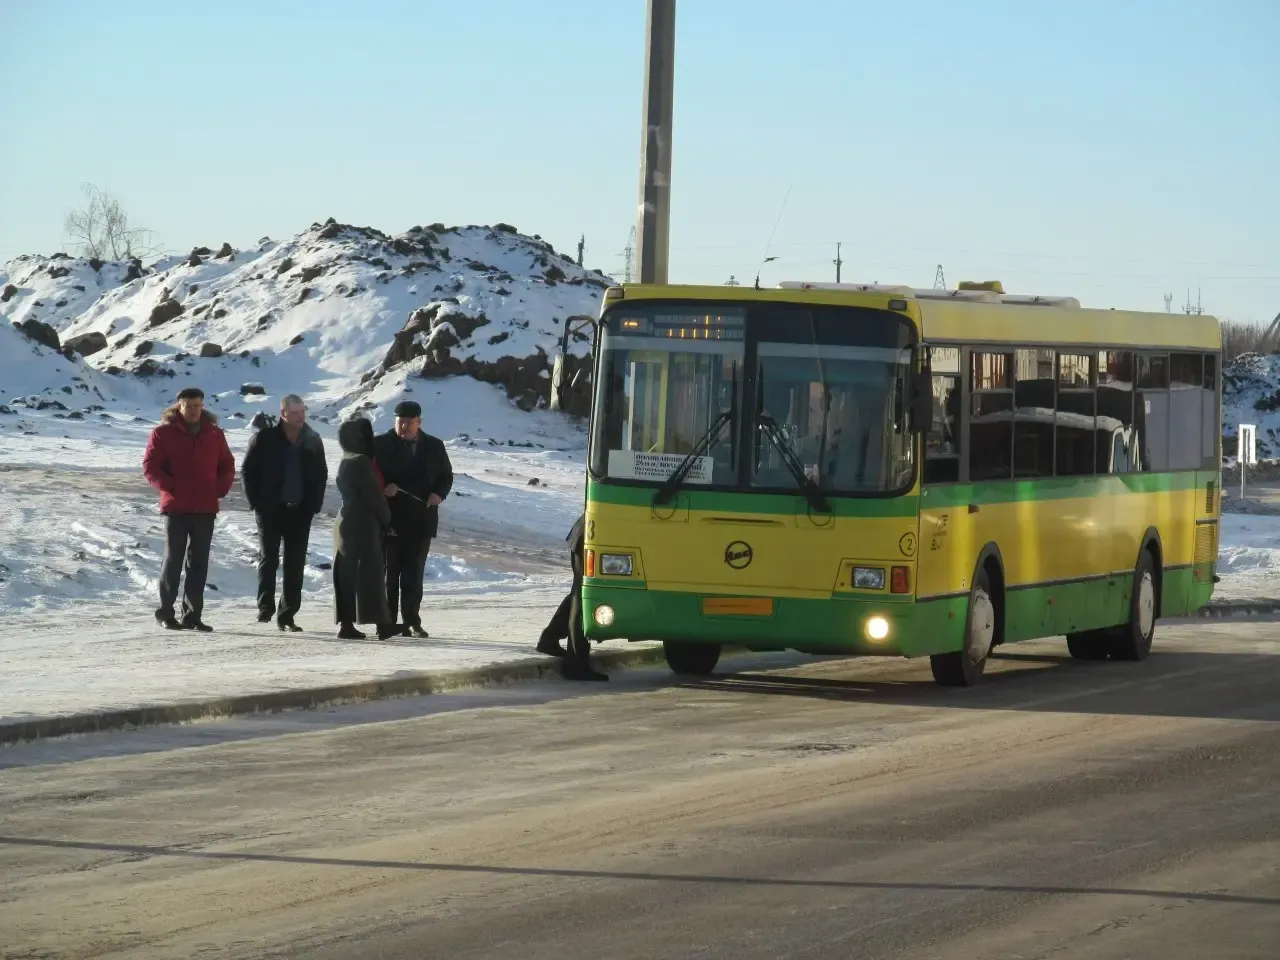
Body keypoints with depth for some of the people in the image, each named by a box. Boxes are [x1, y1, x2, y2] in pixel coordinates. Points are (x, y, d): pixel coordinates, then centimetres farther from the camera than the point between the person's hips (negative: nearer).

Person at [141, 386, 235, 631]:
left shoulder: (214, 434, 11)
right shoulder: (164, 433, 0)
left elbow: (227, 465, 17)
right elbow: (150, 466, -3)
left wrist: (221, 488, 0)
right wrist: (170, 486, -15)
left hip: (206, 509, 4)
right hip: (176, 508, -4)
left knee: (199, 563, 4)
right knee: (174, 560, -2)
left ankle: (192, 615, 7)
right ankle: (165, 612, 4)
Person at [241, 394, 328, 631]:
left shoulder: (312, 441, 7)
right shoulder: (265, 439, -3)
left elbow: (321, 474, 16)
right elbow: (248, 471, 1)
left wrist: (314, 503, 6)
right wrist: (256, 501, -5)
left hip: (300, 511, 3)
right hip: (270, 510, -3)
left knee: (295, 564, 2)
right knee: (268, 559, -2)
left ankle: (287, 614, 6)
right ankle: (265, 607, 5)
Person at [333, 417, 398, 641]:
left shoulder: (344, 463, 13)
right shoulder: (361, 463, -14)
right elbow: (373, 495, -15)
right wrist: (386, 519, 1)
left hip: (345, 521, 9)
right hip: (364, 524, -9)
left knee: (346, 574, 7)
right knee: (370, 572, -6)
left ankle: (345, 622, 6)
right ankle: (382, 623, -5)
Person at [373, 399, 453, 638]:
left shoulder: (434, 446, 9)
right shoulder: (381, 445, 0)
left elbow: (446, 475, 16)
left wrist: (439, 493, -4)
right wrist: (384, 487, -20)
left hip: (421, 520, 2)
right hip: (390, 519, -2)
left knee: (414, 573, 4)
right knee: (389, 571, 0)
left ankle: (412, 621, 8)